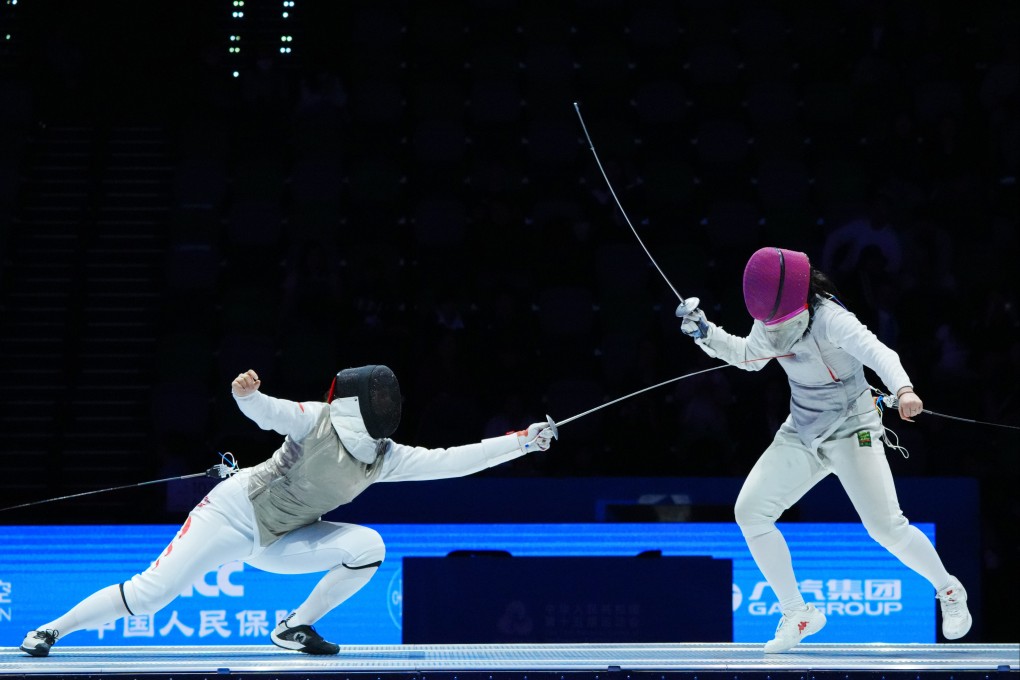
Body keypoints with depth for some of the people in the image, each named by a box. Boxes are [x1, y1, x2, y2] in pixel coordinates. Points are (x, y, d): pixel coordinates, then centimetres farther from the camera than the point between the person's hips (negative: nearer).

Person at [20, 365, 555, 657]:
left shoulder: (385, 458, -4)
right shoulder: (317, 419, -16)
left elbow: (452, 460, -7)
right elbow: (268, 412, -29)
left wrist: (521, 441, -14)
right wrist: (246, 393, -52)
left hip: (275, 542, 6)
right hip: (232, 514, -5)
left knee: (369, 547, -14)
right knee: (150, 595, -14)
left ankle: (295, 627, -2)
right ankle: (51, 630, 4)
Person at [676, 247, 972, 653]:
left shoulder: (829, 318, -26)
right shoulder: (769, 322, -5)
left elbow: (876, 352, -41)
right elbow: (747, 356, 15)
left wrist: (903, 390, -61)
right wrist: (704, 333, -1)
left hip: (850, 429, -6)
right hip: (802, 432, 6)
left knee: (886, 527, -17)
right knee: (750, 513, -5)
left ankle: (949, 592, 10)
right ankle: (797, 614, 8)